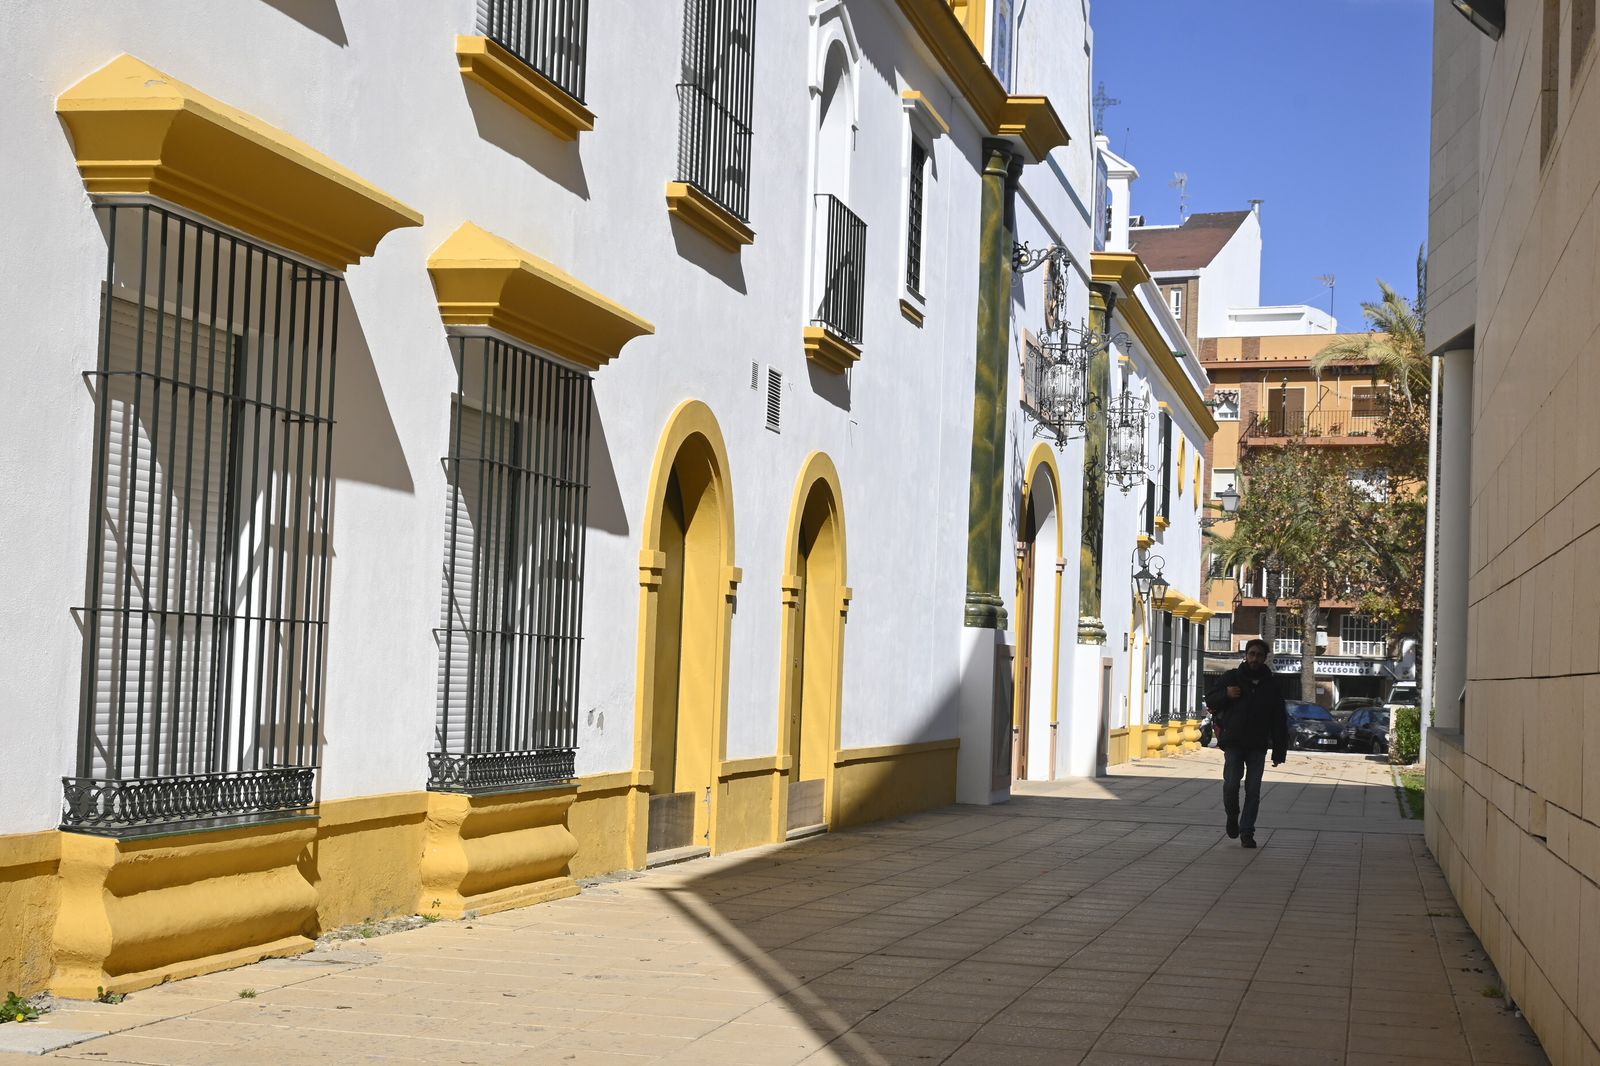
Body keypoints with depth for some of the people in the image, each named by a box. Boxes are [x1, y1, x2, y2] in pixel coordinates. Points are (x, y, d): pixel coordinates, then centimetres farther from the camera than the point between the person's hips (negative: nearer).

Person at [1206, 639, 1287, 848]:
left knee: (1253, 791, -1)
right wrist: (1226, 694, -16)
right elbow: (1210, 701, 7)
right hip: (1233, 743, -1)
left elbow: (1280, 721, 9)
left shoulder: (1271, 684, 7)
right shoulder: (1232, 677, 4)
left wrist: (1279, 751, 2)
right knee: (1231, 784, -13)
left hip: (1258, 746, 1)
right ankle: (1232, 816, 15)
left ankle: (1246, 832, 4)